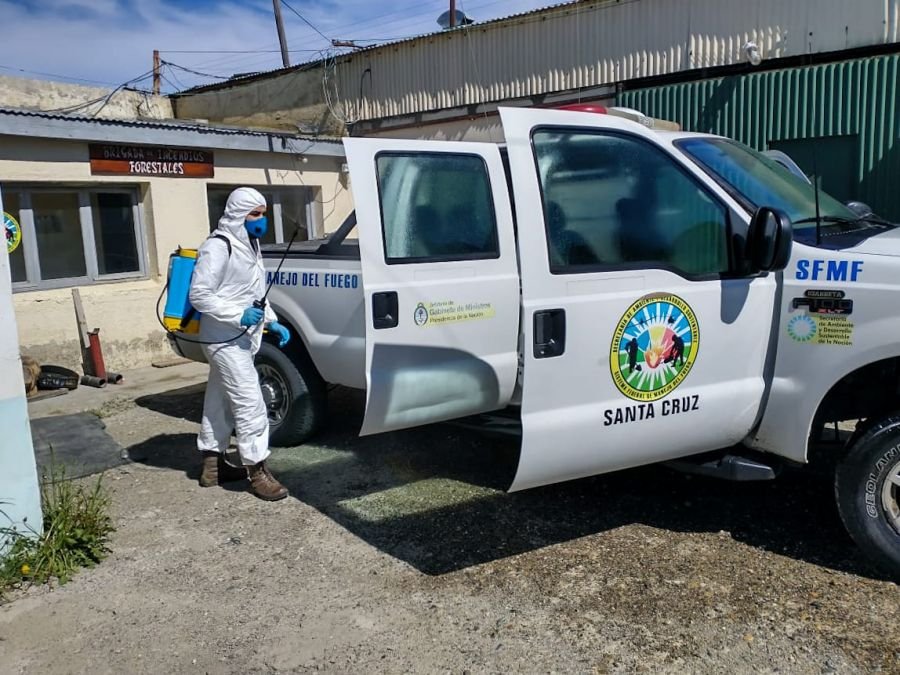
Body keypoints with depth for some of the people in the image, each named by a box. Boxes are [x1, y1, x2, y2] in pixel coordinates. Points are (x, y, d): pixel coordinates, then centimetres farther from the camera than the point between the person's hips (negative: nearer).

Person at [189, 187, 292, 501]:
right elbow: (199, 295, -20)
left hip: (240, 338, 10)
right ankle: (256, 471, -2)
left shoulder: (249, 245, 14)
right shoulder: (219, 247, -17)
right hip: (225, 339, -10)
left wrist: (272, 322, 12)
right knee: (250, 403, -10)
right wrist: (238, 316, -26)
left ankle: (212, 464, 28)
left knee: (220, 401, 17)